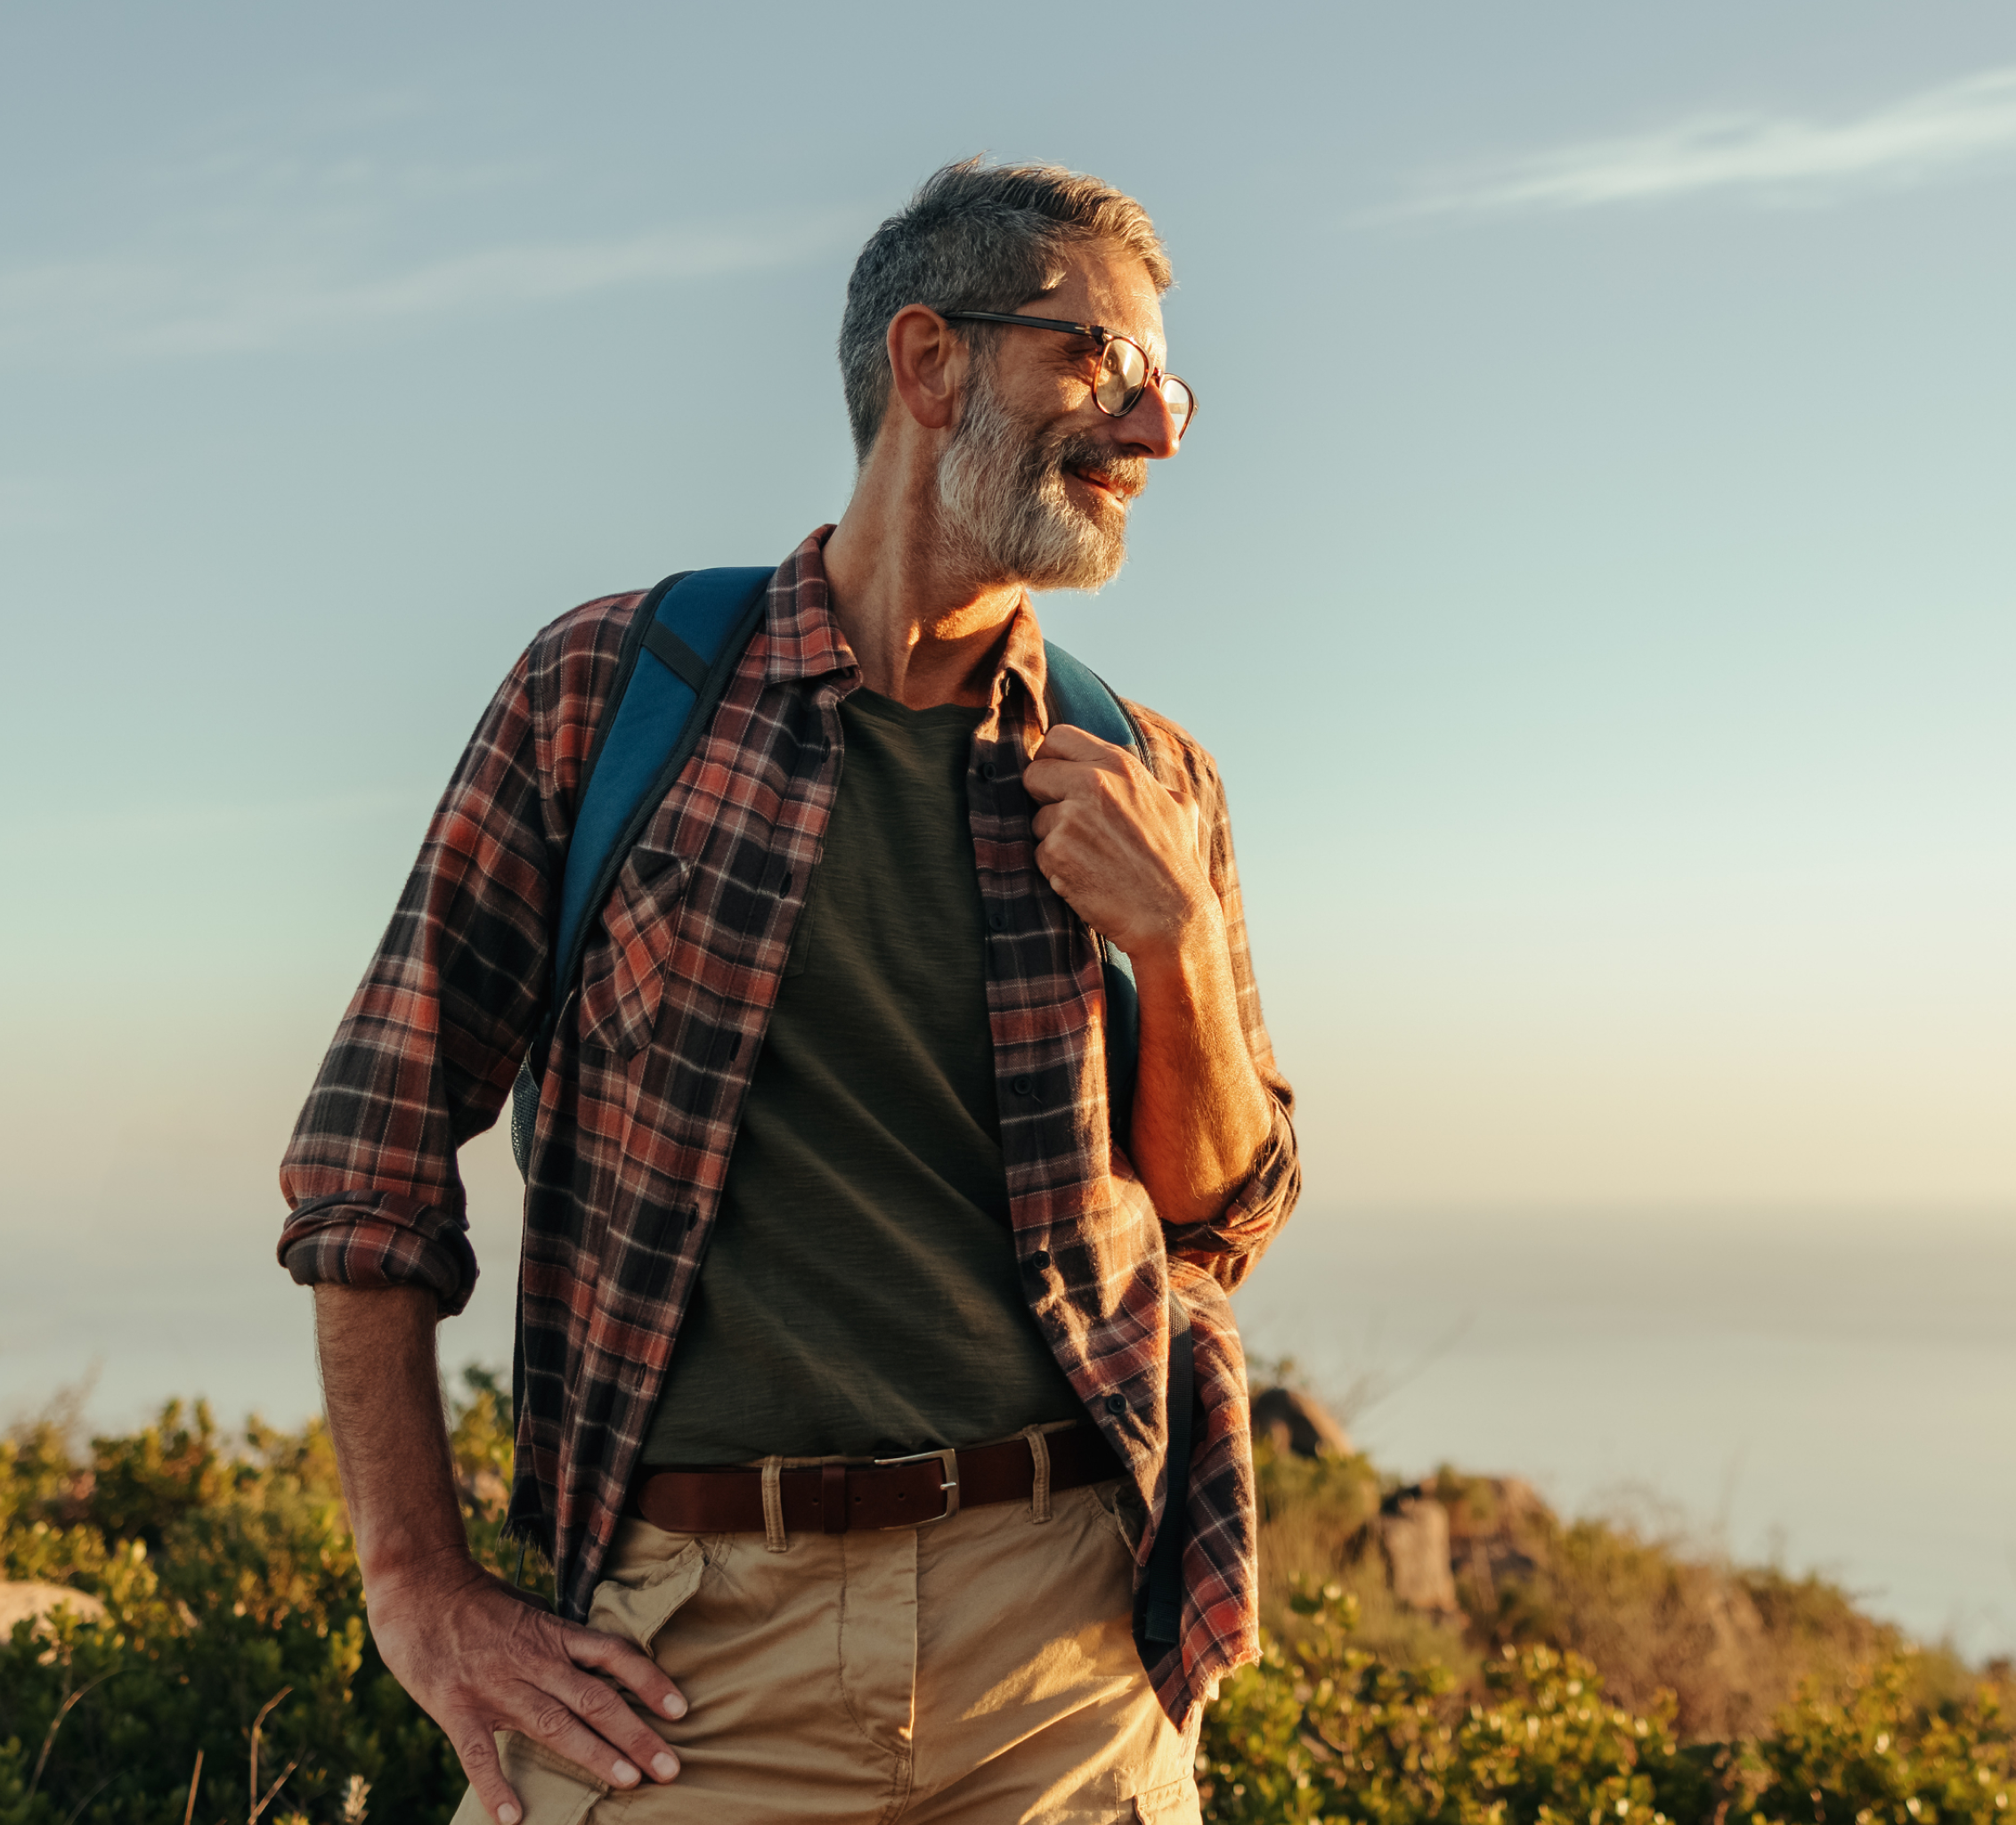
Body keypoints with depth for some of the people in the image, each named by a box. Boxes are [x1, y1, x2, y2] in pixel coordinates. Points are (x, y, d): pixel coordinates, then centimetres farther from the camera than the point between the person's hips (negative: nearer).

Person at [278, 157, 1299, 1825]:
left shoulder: (1153, 788, 7)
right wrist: (419, 1588, -3)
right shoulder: (610, 684, 0)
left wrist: (1176, 946, -7)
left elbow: (1222, 1225, 12)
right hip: (688, 1648, -2)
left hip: (1062, 1650, 3)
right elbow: (379, 1125, 2)